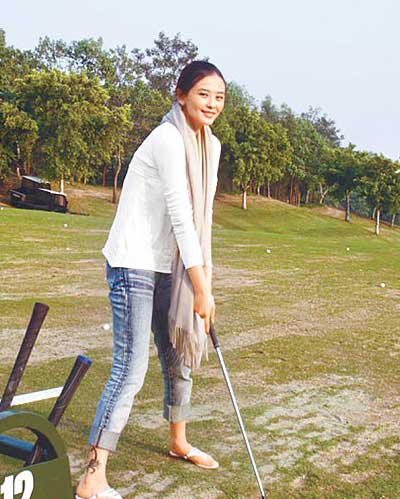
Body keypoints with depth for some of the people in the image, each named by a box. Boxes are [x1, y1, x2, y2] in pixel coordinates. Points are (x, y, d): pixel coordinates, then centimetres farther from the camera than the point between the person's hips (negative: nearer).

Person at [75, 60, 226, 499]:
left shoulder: (210, 146, 10)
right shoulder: (168, 139, -18)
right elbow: (180, 215, -23)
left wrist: (205, 267, 6)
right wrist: (201, 288, -24)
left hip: (168, 265, 9)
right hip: (134, 264, -9)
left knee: (180, 357, 18)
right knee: (130, 369, -12)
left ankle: (178, 442, 39)